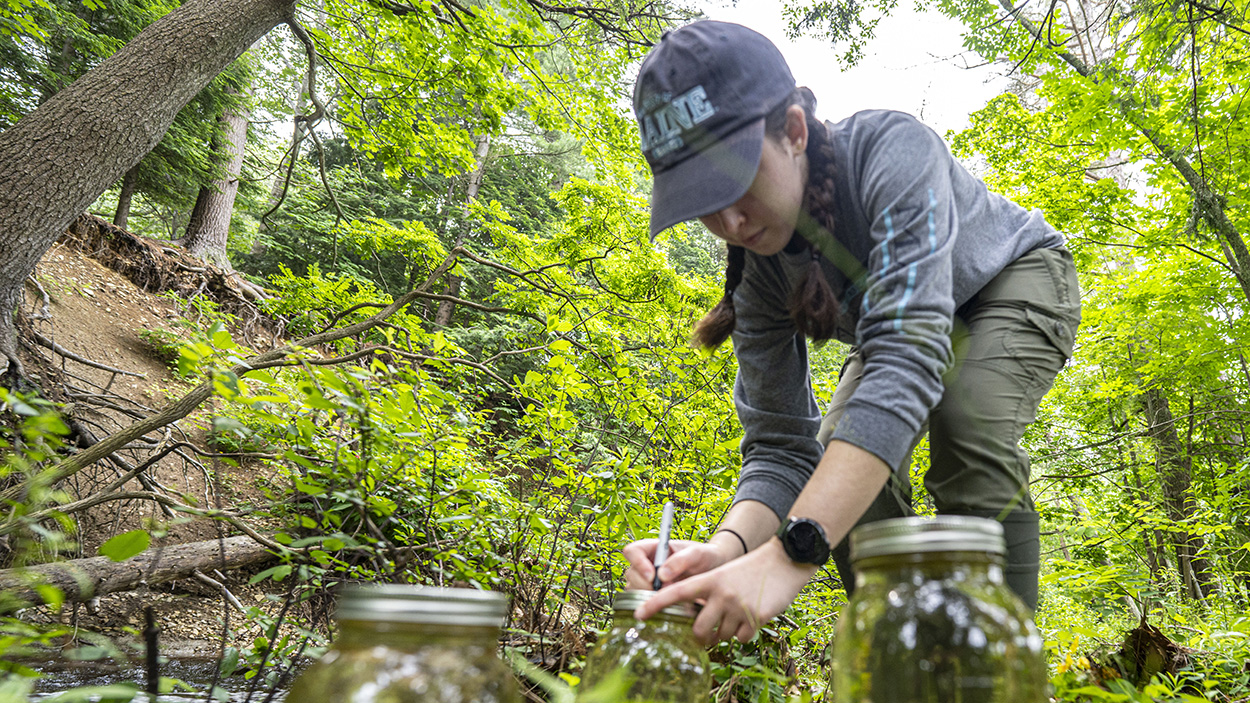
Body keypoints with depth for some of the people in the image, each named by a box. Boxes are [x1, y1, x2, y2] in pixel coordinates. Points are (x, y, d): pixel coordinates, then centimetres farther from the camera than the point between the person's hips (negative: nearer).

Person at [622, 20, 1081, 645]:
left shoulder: (893, 150, -40)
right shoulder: (759, 271, -23)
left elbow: (908, 355, -52)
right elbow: (779, 446, -24)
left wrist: (790, 555, -60)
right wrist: (729, 546, -47)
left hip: (1017, 279, -4)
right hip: (903, 313, 5)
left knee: (966, 428, -33)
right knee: (840, 468, -15)